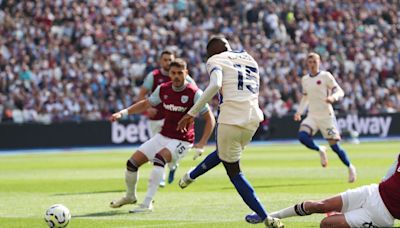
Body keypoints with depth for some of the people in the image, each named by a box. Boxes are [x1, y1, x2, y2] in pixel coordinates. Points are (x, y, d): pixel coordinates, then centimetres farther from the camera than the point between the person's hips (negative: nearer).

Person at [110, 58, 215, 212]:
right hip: (163, 136, 6)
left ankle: (147, 204, -33)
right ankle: (130, 196, 29)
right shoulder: (163, 89, 0)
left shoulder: (194, 93, -14)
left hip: (182, 140, -6)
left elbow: (210, 119, -10)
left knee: (159, 158, -34)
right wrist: (124, 112, 5)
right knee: (133, 162, 0)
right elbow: (146, 104, 17)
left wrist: (202, 143, -18)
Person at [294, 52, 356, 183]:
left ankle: (350, 167, 17)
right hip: (312, 116, 4)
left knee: (334, 146, -5)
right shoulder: (304, 79, 11)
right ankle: (320, 150, 4)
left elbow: (340, 91, -8)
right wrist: (299, 112, 14)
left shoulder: (326, 76, -4)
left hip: (326, 116, -4)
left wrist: (333, 97, -29)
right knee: (302, 136, -23)